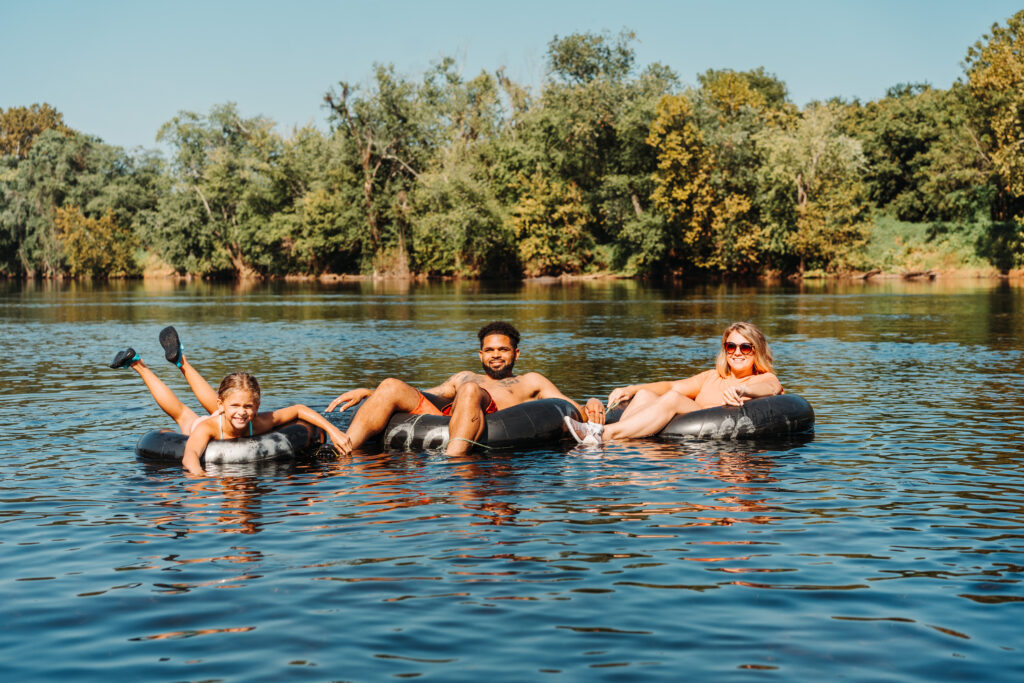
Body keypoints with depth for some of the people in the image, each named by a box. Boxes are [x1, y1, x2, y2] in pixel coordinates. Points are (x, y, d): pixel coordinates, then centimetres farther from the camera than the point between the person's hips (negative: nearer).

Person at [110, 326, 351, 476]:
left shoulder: (259, 423, -42)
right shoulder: (207, 427, -51)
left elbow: (298, 410, -30)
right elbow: (189, 456, -69)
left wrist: (333, 431, -39)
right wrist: (198, 474, -91)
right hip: (200, 435, -2)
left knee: (215, 409, 32)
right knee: (179, 411, 25)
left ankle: (182, 361, 48)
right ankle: (139, 365, 44)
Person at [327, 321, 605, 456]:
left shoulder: (530, 381, 33)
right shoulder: (465, 377, 43)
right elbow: (417, 399, 36)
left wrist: (592, 405, -3)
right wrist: (367, 393, 25)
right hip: (441, 417, 4)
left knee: (470, 390, -34)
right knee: (392, 387, -17)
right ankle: (341, 454, -36)